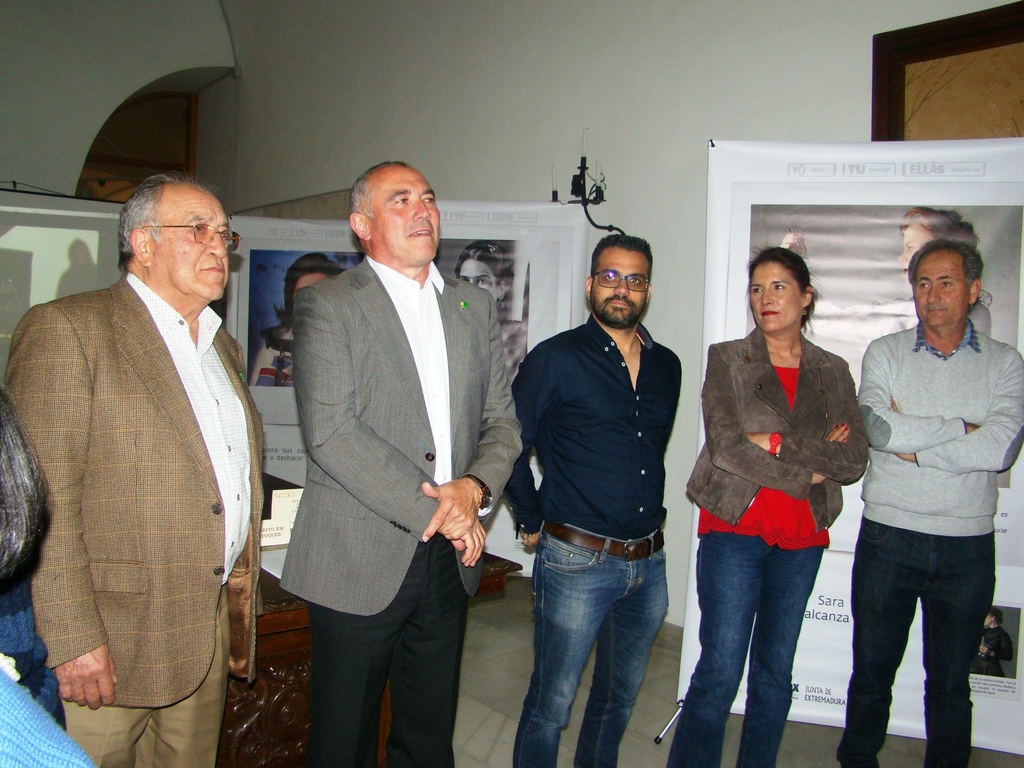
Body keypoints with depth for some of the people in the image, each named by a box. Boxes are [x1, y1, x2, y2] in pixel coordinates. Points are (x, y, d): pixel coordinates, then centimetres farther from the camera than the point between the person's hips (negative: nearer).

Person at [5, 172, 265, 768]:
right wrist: (73, 638, -19)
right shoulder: (66, 329, -9)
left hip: (214, 631, 7)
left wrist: (243, 599, 15)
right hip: (111, 637, -6)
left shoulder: (223, 347, 15)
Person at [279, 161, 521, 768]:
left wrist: (474, 487, -10)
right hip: (360, 560, -4)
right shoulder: (328, 306, -4)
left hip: (450, 558, 5)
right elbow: (329, 431, -15)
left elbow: (502, 420, 9)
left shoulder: (476, 308, 12)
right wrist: (430, 507, -15)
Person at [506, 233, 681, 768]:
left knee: (620, 695, 21)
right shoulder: (555, 359, -8)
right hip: (577, 561, -5)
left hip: (649, 562, 6)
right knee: (552, 703, 4)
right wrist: (532, 522, -2)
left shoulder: (666, 367, 9)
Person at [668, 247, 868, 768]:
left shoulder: (833, 372, 9)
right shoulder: (727, 359, 1)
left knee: (776, 671, 12)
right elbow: (725, 446, -12)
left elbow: (854, 460, -2)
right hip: (735, 529, -3)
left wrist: (780, 444, -14)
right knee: (720, 671, -3)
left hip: (801, 538, 3)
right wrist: (810, 472, -10)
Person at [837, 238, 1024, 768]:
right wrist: (962, 428, -9)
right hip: (888, 539, 0)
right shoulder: (885, 353, 2)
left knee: (951, 683, 14)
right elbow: (880, 429, -16)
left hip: (967, 547, 1)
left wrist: (911, 440, -12)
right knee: (871, 671, 12)